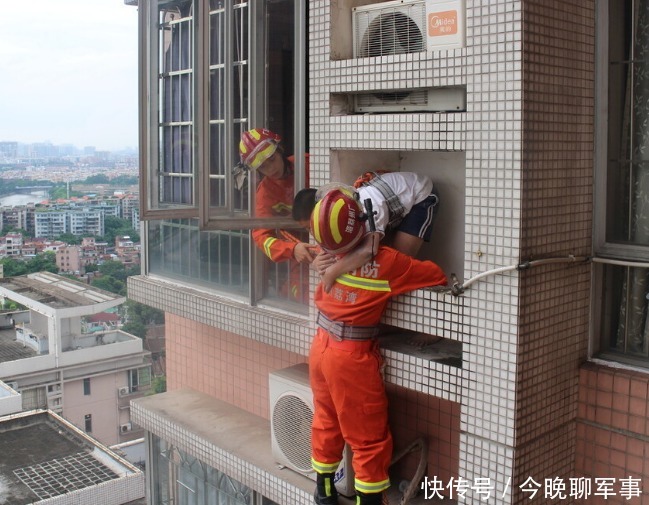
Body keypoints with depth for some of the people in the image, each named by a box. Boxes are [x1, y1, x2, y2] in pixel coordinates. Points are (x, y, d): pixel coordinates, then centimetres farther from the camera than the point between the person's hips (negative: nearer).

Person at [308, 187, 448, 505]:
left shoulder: (328, 254, -4)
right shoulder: (388, 262, -18)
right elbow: (437, 277, -10)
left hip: (321, 348, 7)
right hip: (352, 357, -7)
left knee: (326, 423, 22)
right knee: (369, 440, 6)